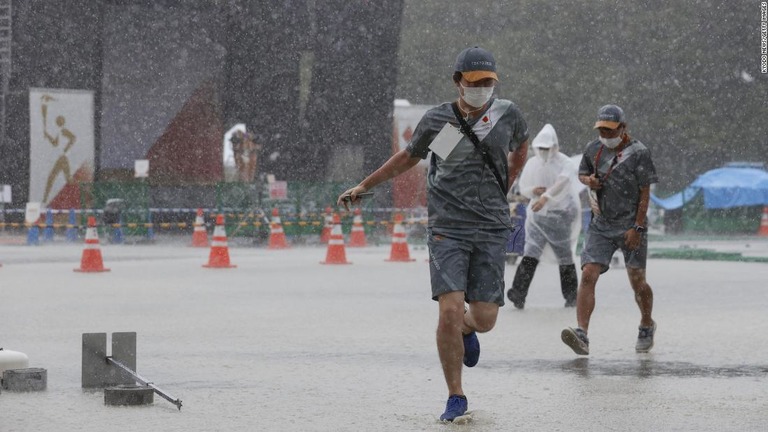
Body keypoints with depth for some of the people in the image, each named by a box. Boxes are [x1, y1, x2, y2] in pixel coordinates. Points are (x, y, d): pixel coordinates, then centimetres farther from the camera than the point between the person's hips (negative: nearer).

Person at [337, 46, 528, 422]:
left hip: (491, 229, 1)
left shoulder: (507, 114, 2)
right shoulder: (436, 120, -1)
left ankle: (466, 330, 37)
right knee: (450, 309, -16)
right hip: (446, 228, -1)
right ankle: (455, 397, -2)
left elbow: (520, 146, 25)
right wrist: (364, 186, 20)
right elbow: (409, 156, 17)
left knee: (484, 317, -4)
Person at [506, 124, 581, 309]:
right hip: (537, 216, 3)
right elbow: (522, 189, 15)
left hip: (561, 215, -3)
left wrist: (546, 196, -45)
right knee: (530, 254, -11)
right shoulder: (532, 164, 8)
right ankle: (518, 294, -20)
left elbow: (562, 182, -29)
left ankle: (571, 296, 19)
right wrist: (533, 190, -9)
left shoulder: (564, 164, -9)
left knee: (565, 257, 6)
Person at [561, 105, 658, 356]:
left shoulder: (638, 153, -8)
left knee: (637, 281, 6)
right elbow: (582, 173, 23)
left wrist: (637, 227, -14)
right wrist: (588, 180, -2)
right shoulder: (594, 149, 6)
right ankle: (582, 335, -23)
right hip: (600, 226, 3)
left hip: (630, 226, -3)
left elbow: (645, 193, -8)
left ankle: (647, 326, 33)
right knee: (588, 276, -14)